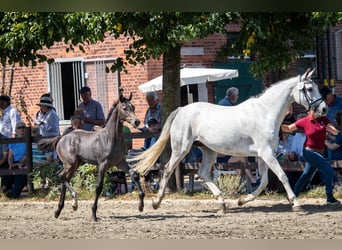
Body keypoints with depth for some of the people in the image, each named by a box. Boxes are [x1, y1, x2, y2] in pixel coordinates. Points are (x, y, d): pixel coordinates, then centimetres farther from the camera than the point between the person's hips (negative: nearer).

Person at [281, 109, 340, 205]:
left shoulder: (324, 120, -2)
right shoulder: (304, 121, -11)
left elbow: (335, 132, -9)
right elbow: (288, 128, -2)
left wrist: (330, 129, -31)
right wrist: (279, 124, -21)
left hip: (319, 153, 6)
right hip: (309, 152, -6)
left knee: (306, 174, 15)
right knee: (329, 170, -13)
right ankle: (330, 199, -5)